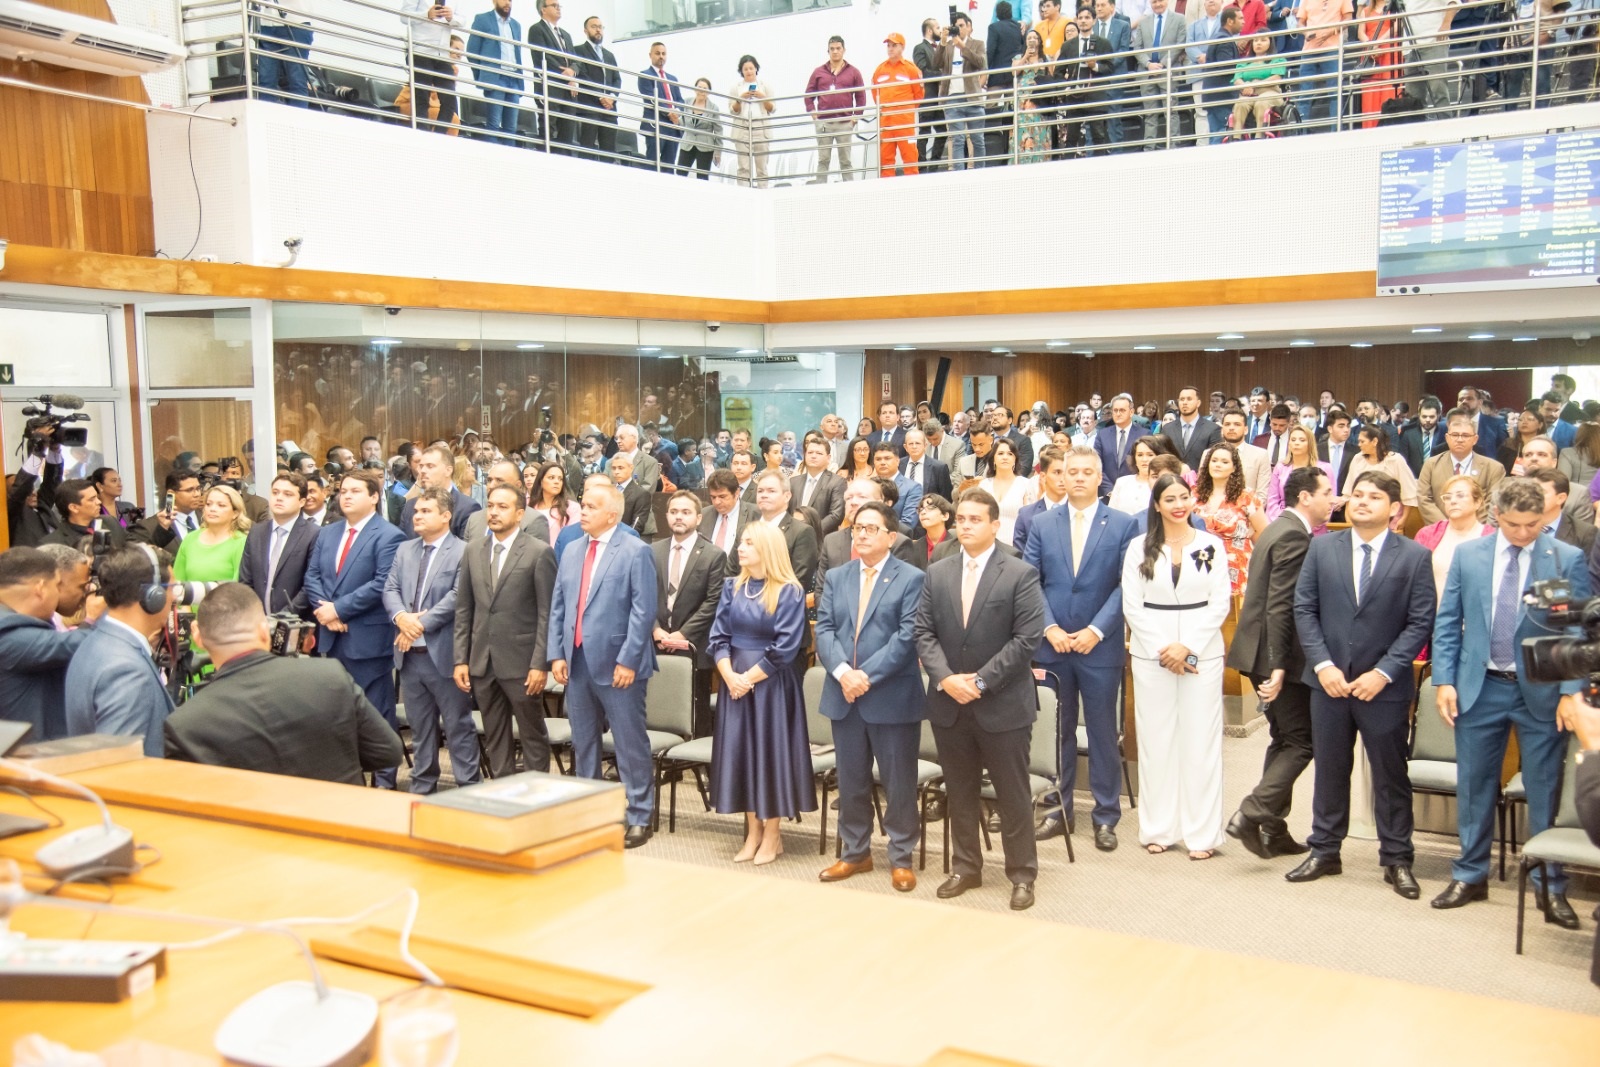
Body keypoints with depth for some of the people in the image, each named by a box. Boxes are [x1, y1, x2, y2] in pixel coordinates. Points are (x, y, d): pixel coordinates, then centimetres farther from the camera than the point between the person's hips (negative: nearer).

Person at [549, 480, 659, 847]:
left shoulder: (635, 552, -6)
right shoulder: (571, 552, 14)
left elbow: (643, 611, -11)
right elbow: (557, 608, 15)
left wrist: (628, 660, -16)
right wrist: (556, 655, 5)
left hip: (617, 664, -6)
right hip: (577, 663, 6)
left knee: (630, 744, 0)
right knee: (583, 743, 14)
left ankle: (639, 817, 9)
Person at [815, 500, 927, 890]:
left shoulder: (911, 579, -3)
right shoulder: (836, 578, 12)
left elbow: (907, 636, -12)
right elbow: (824, 630, 4)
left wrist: (868, 675, -18)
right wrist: (842, 672, -13)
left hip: (892, 696, -4)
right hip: (844, 694, 5)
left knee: (898, 782, 4)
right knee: (851, 780, 13)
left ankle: (901, 858, 15)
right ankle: (855, 852, 25)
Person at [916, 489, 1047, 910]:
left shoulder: (1021, 574, -6)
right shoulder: (936, 574, 8)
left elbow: (1027, 638, -12)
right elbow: (924, 632, 4)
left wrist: (981, 680, -16)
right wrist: (945, 678, -12)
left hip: (1003, 704, -4)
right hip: (949, 702, 4)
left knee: (1013, 794, 5)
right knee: (959, 792, 14)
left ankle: (1021, 874, 17)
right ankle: (966, 867, 27)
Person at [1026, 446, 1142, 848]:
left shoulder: (1124, 524, 0)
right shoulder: (1042, 524, 7)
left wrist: (1096, 630, -14)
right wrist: (1049, 628, -9)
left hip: (1101, 646, -2)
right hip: (1052, 644, 2)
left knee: (1102, 731, 5)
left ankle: (1106, 817, 14)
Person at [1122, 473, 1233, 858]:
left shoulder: (1211, 545, 3)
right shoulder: (1139, 548, 3)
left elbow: (1220, 603, 0)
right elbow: (1132, 605, 0)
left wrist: (1188, 648, -9)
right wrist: (1163, 651, -8)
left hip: (1202, 652, 0)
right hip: (1151, 655, 1)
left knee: (1200, 740, 0)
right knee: (1156, 740, 4)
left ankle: (1202, 833, 7)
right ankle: (1158, 829, 12)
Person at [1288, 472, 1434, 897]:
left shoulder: (1415, 556, -4)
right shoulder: (1322, 548, 4)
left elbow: (1420, 622, -6)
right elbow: (1304, 608, 2)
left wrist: (1383, 672, -14)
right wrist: (1322, 664, -9)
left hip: (1384, 686, -2)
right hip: (1329, 681, 2)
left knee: (1390, 774, 7)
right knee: (1330, 769, 12)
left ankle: (1396, 859, 19)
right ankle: (1324, 852, 23)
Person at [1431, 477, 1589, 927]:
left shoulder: (1567, 560, -5)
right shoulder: (1468, 555, 2)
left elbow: (1578, 631, -4)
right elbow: (1447, 622, 5)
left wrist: (1572, 691, -11)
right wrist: (1445, 680, -2)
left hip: (1541, 691, -2)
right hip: (1480, 687, 2)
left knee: (1545, 790, 5)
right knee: (1474, 785, 11)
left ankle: (1550, 886, 18)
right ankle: (1470, 876, 24)